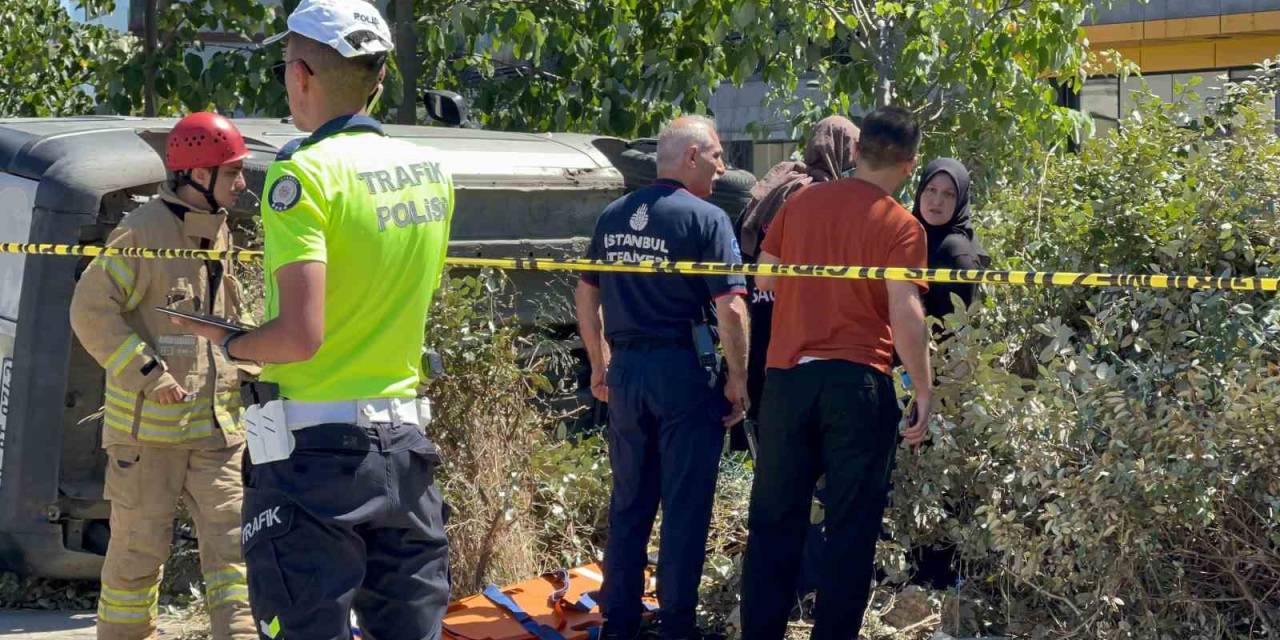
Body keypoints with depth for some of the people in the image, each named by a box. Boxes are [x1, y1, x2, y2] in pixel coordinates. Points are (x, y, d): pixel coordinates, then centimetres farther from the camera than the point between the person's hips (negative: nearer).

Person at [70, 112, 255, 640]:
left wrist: (250, 368, 10)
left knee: (230, 539, 1)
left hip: (215, 423, 7)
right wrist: (147, 373, -19)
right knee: (140, 546, 2)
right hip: (149, 424, -7)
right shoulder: (144, 232, -13)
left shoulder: (218, 234, 13)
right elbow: (91, 310, -14)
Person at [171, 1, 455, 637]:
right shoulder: (430, 171, 6)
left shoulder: (305, 172, -14)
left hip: (315, 449, -6)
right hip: (404, 442, 6)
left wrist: (227, 342, -3)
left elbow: (300, 336, -20)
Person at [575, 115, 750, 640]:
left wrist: (599, 365, 22)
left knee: (628, 501, 15)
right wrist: (738, 380, -7)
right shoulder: (706, 219, -11)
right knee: (685, 505, 3)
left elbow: (586, 295, 14)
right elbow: (730, 309, -16)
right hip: (684, 370, -6)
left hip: (625, 368, 6)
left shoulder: (612, 216, 8)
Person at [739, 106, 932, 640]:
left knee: (774, 519, 11)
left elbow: (762, 280, 11)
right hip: (858, 381, -3)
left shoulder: (800, 203, 5)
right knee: (852, 526, 6)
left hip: (787, 375, 3)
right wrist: (924, 390, -7)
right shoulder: (900, 227, -6)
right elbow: (905, 313, -14)